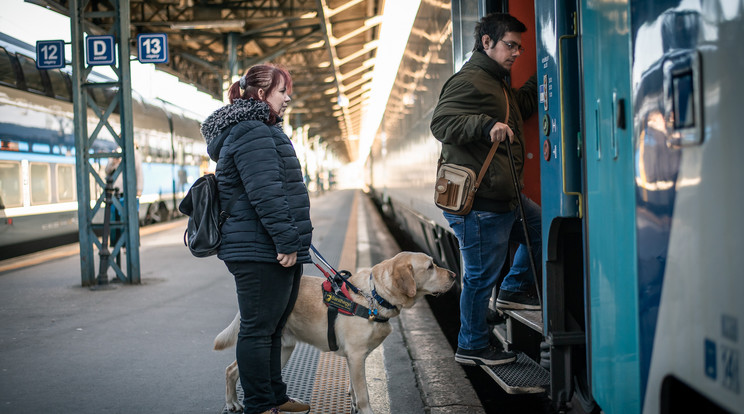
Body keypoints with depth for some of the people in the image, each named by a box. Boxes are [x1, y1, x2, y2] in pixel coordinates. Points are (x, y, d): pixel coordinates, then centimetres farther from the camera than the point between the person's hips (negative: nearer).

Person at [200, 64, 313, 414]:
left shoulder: (262, 131, 22)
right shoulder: (253, 134, -15)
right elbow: (266, 194, -23)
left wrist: (294, 242, 29)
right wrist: (287, 241, -22)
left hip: (271, 252, 11)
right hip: (261, 253, -11)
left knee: (271, 328, 17)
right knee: (258, 329, -4)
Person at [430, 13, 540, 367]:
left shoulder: (498, 82, 21)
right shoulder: (469, 80, -13)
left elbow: (523, 105, 37)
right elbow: (441, 122, -24)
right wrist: (487, 125, -37)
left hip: (505, 198, 10)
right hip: (477, 204, -10)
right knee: (481, 275, -1)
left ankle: (514, 290, 27)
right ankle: (472, 347, 12)